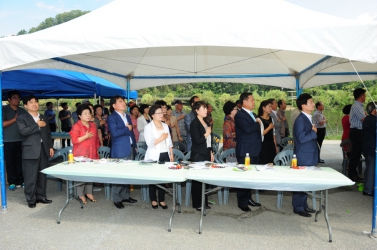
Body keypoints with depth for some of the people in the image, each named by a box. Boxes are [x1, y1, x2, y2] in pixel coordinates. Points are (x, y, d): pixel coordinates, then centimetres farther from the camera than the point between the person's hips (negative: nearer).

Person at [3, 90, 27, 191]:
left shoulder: (22, 111, 10)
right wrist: (14, 119, -10)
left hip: (21, 140, 3)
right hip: (8, 141, -3)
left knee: (20, 161, 4)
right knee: (10, 162, 2)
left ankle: (20, 181, 13)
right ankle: (12, 182, 10)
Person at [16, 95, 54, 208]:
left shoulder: (44, 118, 16)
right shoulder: (22, 118, -1)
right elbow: (23, 131, -18)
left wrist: (50, 147, 11)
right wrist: (37, 125, -14)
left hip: (43, 150, 5)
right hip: (31, 151, -5)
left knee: (42, 175, 11)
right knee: (30, 177, -1)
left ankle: (41, 196, 23)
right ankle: (31, 199, 11)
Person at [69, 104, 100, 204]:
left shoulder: (93, 125, 13)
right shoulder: (76, 126, -7)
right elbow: (74, 140, -14)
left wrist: (97, 150, 17)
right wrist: (85, 136, -24)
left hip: (92, 154, 6)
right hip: (80, 155, -6)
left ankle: (89, 193, 21)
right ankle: (80, 195, 9)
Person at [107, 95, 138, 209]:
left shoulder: (127, 117, 16)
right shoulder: (111, 118, -9)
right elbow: (115, 132, -23)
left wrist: (135, 145, 16)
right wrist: (127, 128, -11)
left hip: (129, 149, 8)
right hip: (119, 151, -7)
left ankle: (125, 196, 26)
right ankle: (117, 199, 12)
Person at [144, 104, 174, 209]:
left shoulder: (165, 126, 13)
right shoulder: (148, 127, -4)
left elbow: (169, 142, 14)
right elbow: (149, 143, -15)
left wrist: (171, 154, 8)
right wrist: (161, 138, -11)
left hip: (165, 155, 5)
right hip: (154, 156, -4)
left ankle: (161, 199, 17)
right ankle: (153, 200, 18)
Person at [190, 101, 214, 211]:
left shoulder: (205, 122, 14)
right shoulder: (194, 123, -11)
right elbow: (198, 140, -19)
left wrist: (211, 152, 16)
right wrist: (207, 133, -6)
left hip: (206, 153, 8)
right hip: (198, 155, -8)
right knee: (197, 180, 0)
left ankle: (204, 202, 21)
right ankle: (197, 204, 10)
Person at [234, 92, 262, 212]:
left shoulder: (253, 114, 16)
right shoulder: (240, 115, -12)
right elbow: (247, 129, -27)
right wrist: (258, 123, -10)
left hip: (254, 151, 8)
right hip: (245, 152, -8)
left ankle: (248, 198, 26)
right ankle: (242, 202, 10)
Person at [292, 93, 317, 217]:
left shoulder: (309, 118, 13)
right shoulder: (300, 120, -17)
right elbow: (302, 138, -26)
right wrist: (314, 132, -15)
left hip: (309, 156, 9)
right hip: (303, 157, -9)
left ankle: (304, 205, 26)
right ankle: (298, 207, 11)